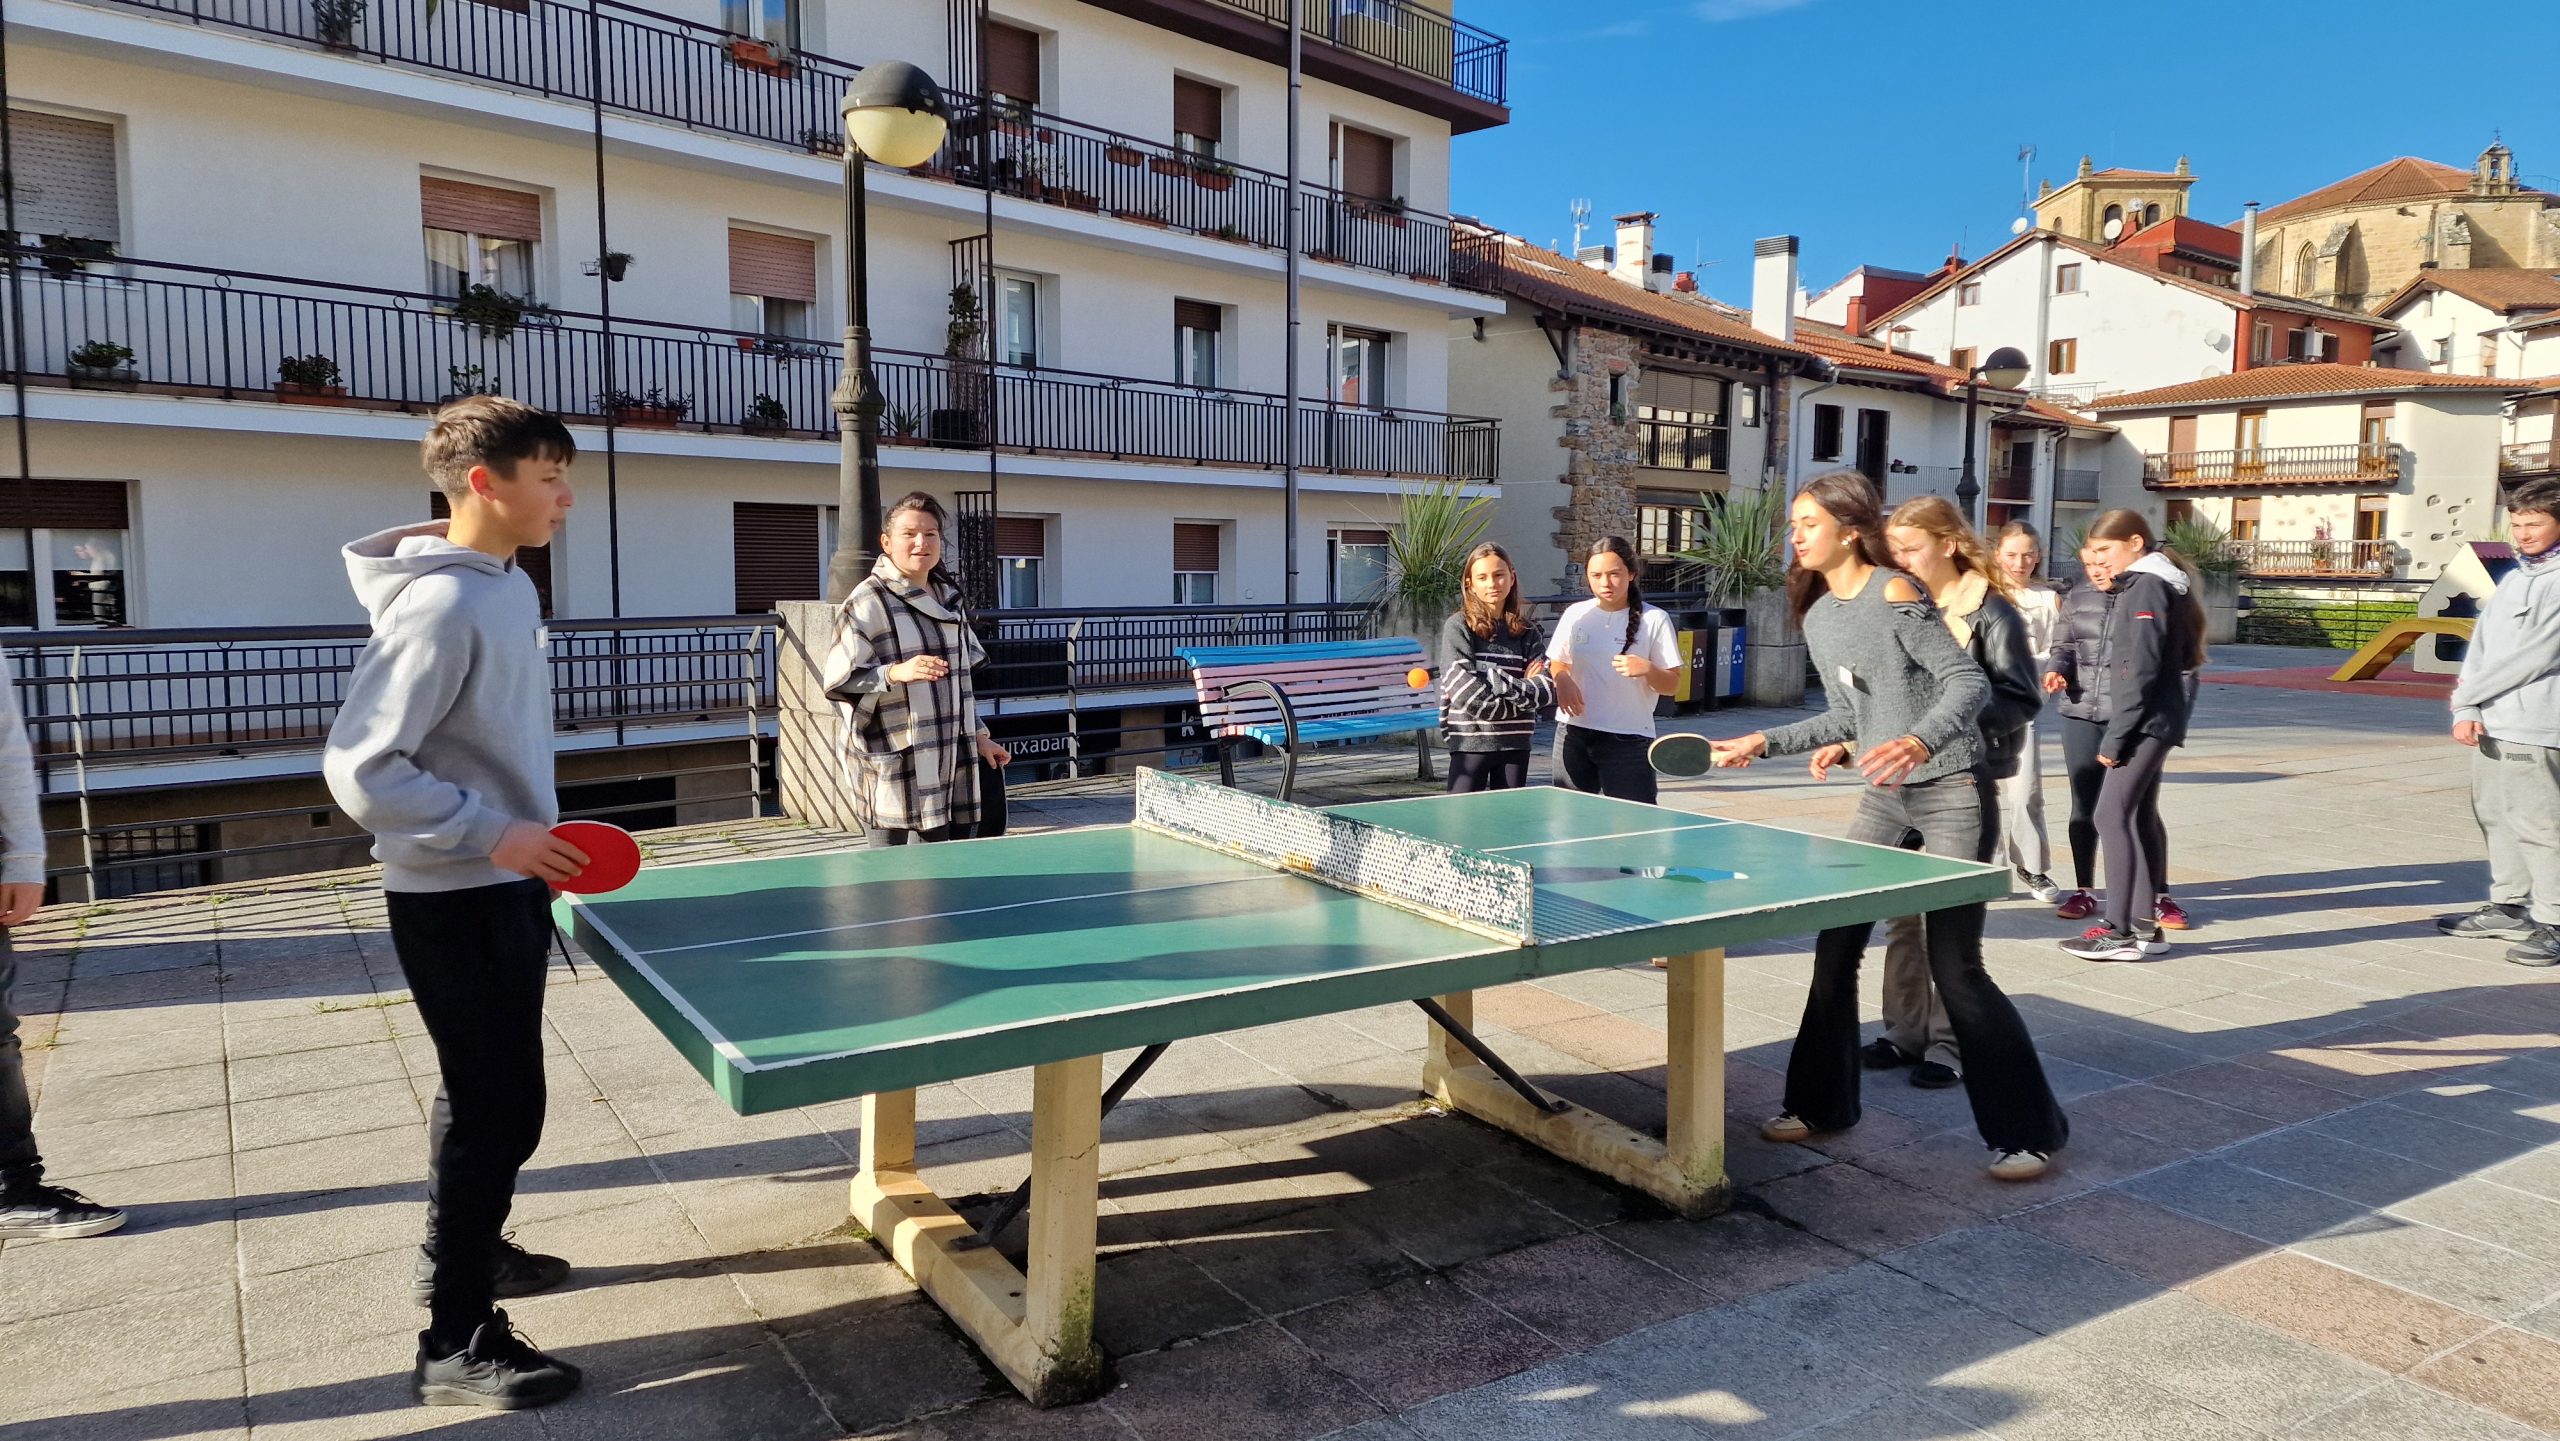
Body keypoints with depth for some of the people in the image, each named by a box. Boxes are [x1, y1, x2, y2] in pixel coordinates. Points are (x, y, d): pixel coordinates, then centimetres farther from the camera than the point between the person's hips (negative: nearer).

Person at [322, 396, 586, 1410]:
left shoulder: (509, 587, 7)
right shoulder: (441, 605, -22)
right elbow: (361, 770, -23)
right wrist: (489, 834, -22)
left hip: (504, 890, 9)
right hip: (457, 901, -9)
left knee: (484, 1092, 22)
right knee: (501, 1108, -2)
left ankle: (460, 1252, 41)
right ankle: (457, 1346, 11)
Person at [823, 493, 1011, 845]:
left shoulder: (948, 598, 15)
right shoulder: (868, 602, -7)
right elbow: (839, 680, -13)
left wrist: (979, 736, 20)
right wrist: (896, 673, -28)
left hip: (949, 764, 7)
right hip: (893, 768, -7)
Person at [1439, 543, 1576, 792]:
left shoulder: (1528, 631, 7)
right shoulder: (1458, 627, -3)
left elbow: (1550, 690, -3)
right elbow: (1467, 694, -14)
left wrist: (1500, 682, -15)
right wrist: (1525, 690, -9)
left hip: (1516, 743, 4)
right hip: (1471, 743, -4)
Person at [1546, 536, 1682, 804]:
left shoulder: (1654, 619, -2)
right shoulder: (1575, 614, 7)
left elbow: (1672, 685, -2)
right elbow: (1557, 664, 19)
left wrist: (1647, 669, -22)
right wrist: (1563, 683, -4)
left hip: (1628, 740, -3)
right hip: (1573, 734, 4)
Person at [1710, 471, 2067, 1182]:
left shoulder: (1894, 594, -15)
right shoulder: (1817, 617, 8)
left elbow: (1969, 682, -21)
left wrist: (1919, 741, -38)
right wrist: (1763, 742, 10)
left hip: (1951, 796, -8)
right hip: (1884, 799, 8)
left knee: (1954, 966, -6)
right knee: (1834, 947, 7)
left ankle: (2029, 1131, 11)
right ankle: (1821, 1103, 22)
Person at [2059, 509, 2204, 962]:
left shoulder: (2146, 587, -13)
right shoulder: (2149, 584, 17)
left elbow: (2140, 670, -19)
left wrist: (2115, 737, -18)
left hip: (2145, 721, -11)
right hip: (2153, 723, 11)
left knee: (2113, 815, -10)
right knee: (2138, 816, 13)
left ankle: (2122, 930, -8)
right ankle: (2146, 922, 19)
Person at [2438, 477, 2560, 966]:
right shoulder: (2512, 579, 16)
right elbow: (2480, 646, 11)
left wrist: (2466, 694, -4)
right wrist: (2467, 711, -2)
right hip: (2491, 725, 8)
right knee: (2496, 816, 15)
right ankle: (2509, 908, 26)